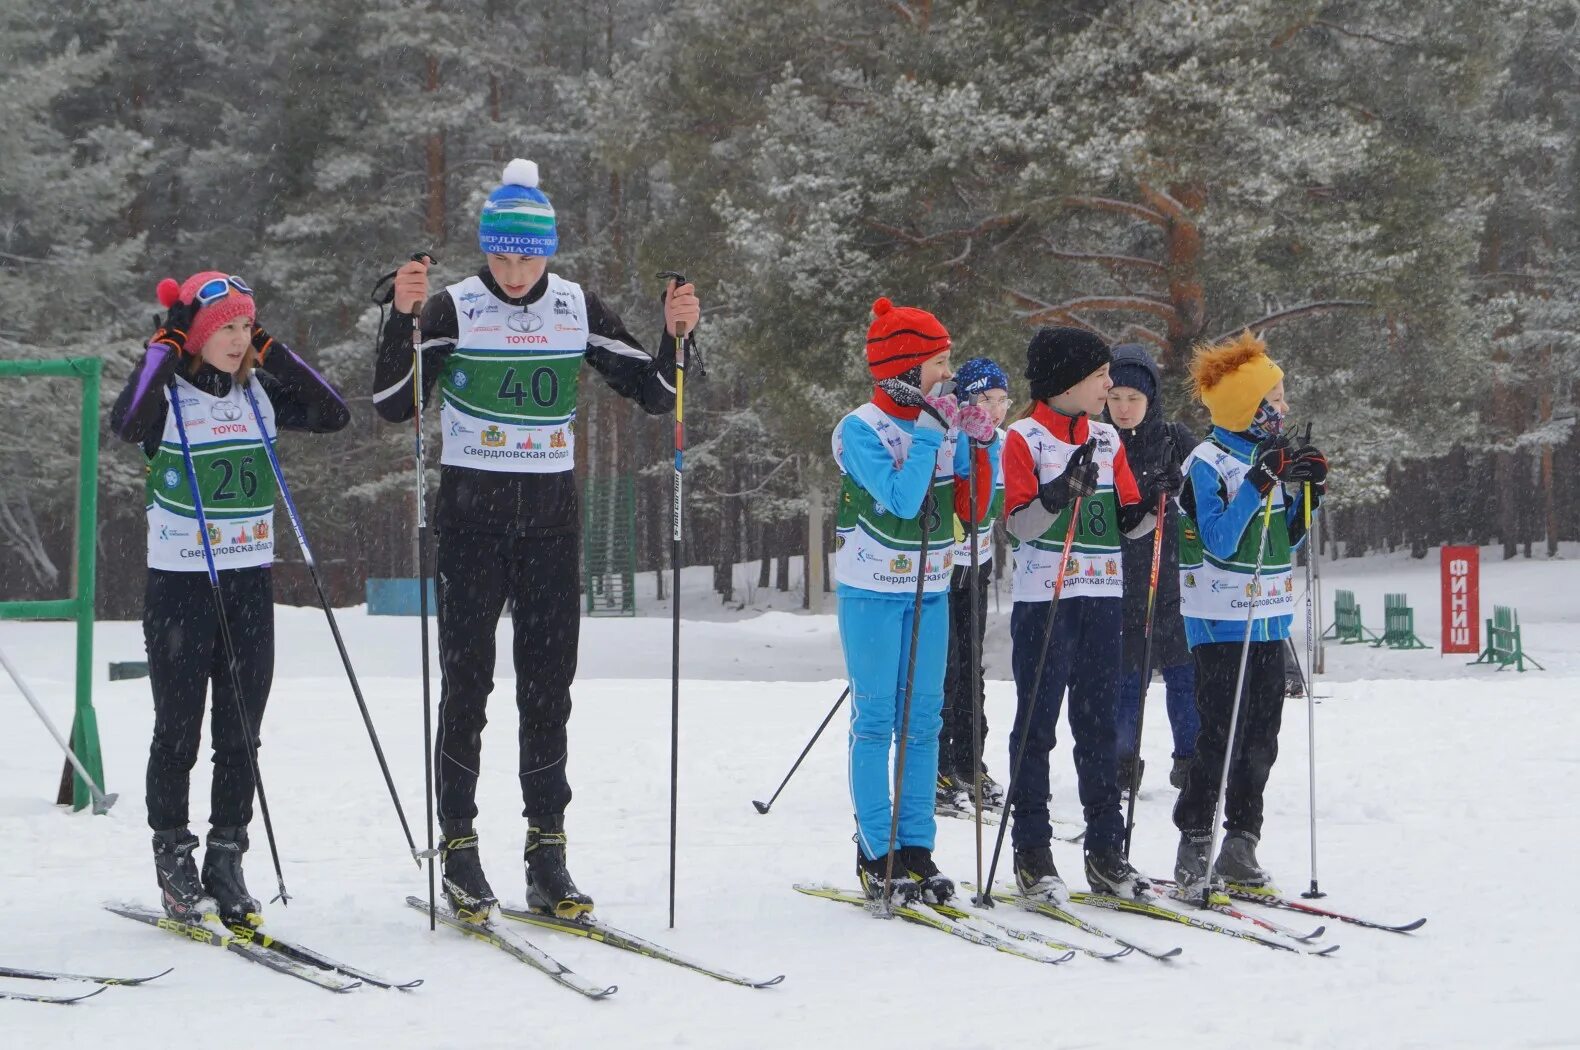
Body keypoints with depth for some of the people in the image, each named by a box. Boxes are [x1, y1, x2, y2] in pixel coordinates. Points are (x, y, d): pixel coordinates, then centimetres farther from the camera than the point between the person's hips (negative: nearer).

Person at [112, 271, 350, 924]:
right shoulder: (166, 394, -7)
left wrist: (274, 354, -2)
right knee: (179, 729, 2)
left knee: (241, 733, 5)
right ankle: (172, 857, 14)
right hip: (179, 582, -4)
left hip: (250, 581, 4)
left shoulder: (259, 393, 8)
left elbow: (334, 416, 0)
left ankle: (226, 857, 13)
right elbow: (125, 423, -29)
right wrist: (164, 349, -19)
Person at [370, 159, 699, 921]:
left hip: (551, 517, 3)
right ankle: (458, 846, 3)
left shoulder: (578, 310, 3)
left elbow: (654, 394, 8)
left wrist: (676, 336, -10)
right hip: (472, 515, -3)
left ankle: (547, 849, 7)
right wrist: (403, 320, -24)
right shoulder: (453, 309, -6)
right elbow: (393, 405, -12)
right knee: (467, 681, -2)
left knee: (548, 683, 3)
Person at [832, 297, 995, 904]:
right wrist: (929, 433, -21)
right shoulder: (861, 429, -12)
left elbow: (977, 506, 5)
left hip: (930, 590, 6)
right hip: (874, 591, -6)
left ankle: (916, 848, 9)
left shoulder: (942, 424, 5)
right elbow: (901, 499, -23)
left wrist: (981, 443, -8)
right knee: (876, 720, -3)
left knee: (923, 721, 5)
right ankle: (877, 854, 1)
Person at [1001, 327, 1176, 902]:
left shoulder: (1107, 439, 13)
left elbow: (1127, 523, 14)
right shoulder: (1024, 438, -4)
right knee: (1037, 726, -1)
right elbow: (1020, 524, -12)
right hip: (1044, 599, -5)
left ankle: (1106, 852, 11)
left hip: (1103, 599, 6)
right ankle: (1032, 853, 3)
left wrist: (1151, 503, -6)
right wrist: (1063, 490, -27)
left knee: (1099, 726, 8)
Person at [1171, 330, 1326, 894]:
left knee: (1261, 740, 7)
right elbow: (1218, 541, -20)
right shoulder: (1208, 462, -12)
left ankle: (1240, 847, 15)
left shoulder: (1273, 456, 10)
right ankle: (1194, 846, -1)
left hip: (1269, 620, 7)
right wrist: (1257, 486, -25)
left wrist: (1308, 493, 0)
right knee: (1221, 737, -9)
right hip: (1220, 622, -7)